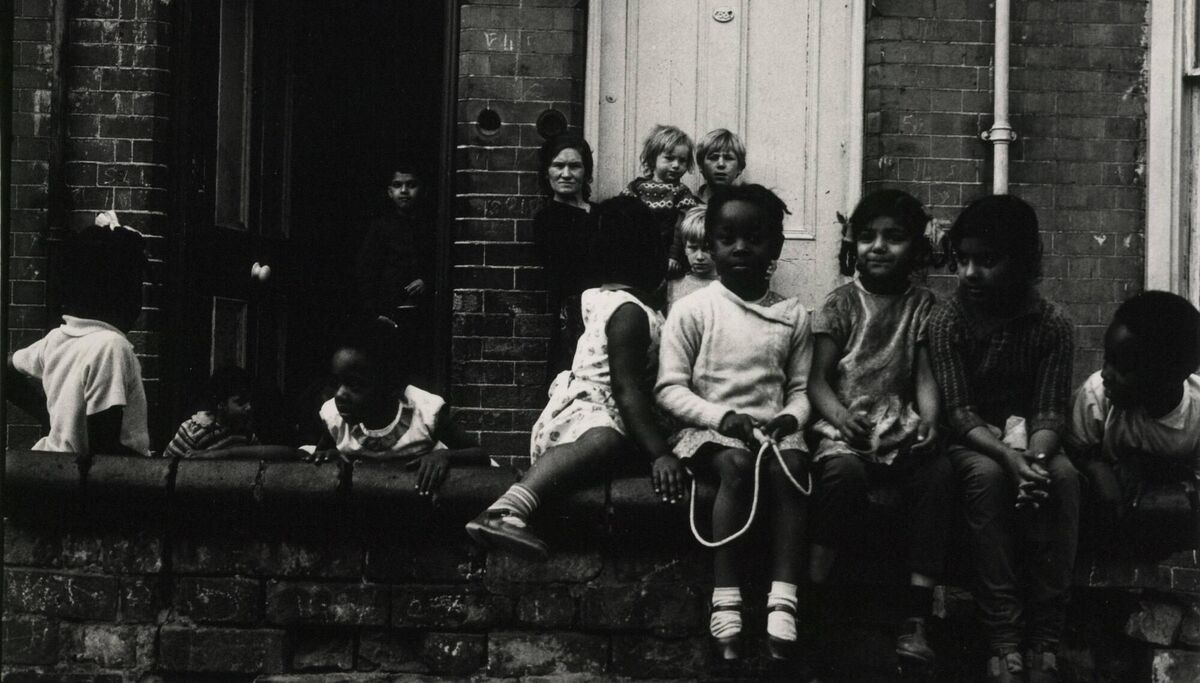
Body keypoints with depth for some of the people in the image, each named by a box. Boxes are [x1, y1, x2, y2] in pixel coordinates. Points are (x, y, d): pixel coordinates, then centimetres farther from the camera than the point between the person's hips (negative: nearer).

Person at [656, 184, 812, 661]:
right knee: (736, 465, -34)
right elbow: (670, 388, -3)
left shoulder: (792, 315, 9)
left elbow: (800, 388, 11)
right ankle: (725, 597, -33)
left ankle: (783, 595, -34)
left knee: (791, 466, -31)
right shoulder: (692, 309, 0)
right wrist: (722, 416, -17)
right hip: (708, 428, -2)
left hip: (771, 430, 3)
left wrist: (791, 417, -12)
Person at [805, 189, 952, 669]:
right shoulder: (840, 304, 7)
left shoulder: (923, 306, 13)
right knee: (844, 472, -36)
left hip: (903, 431, 2)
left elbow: (926, 376, 6)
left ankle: (916, 619, -30)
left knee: (939, 472, -29)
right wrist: (842, 418, -18)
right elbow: (817, 379, 2)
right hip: (846, 428, -2)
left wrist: (929, 422, -14)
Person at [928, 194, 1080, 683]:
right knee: (987, 475, -34)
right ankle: (1004, 638, -34)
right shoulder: (946, 320, -10)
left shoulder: (1052, 323, -6)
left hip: (1030, 438, 2)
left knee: (1062, 476, -30)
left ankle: (1045, 636, -27)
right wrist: (1009, 458, -33)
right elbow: (958, 411, -17)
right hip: (972, 441, -1)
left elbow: (1051, 410, -9)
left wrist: (1036, 457, -31)